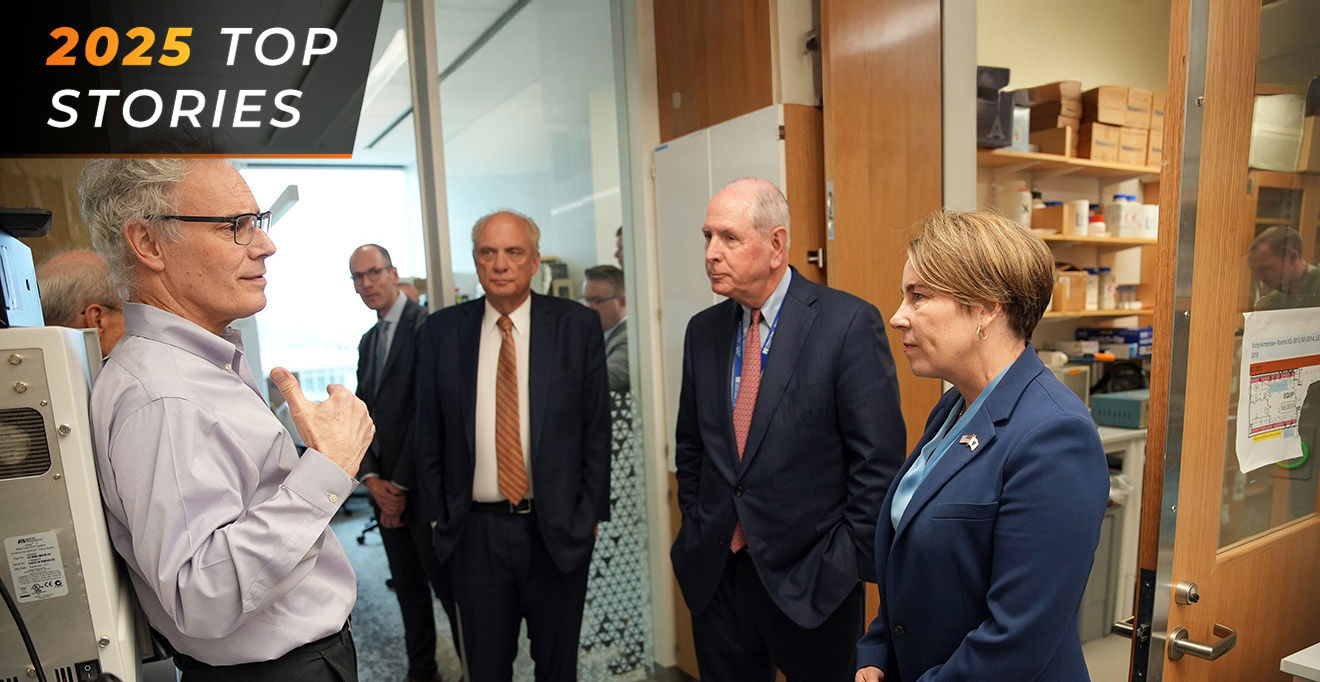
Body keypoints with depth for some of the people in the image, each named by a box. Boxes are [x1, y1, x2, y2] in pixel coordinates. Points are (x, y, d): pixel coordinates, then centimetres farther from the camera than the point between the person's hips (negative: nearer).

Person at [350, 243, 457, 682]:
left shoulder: (425, 326, -12)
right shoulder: (367, 341, 15)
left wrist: (400, 484, -13)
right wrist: (372, 479, -3)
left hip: (422, 485, -8)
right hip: (384, 487, 8)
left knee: (447, 584, 2)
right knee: (408, 587, 17)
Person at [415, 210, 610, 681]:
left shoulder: (578, 325, -5)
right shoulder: (441, 330, 0)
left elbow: (597, 427, -4)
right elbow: (428, 433, 4)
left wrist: (592, 513, -4)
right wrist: (437, 515, 3)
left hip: (559, 527, -1)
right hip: (475, 531, 1)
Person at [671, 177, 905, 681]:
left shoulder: (850, 323, -13)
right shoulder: (703, 330, 4)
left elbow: (880, 458, -12)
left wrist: (846, 562, -11)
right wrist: (697, 525, 6)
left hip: (811, 581, -4)